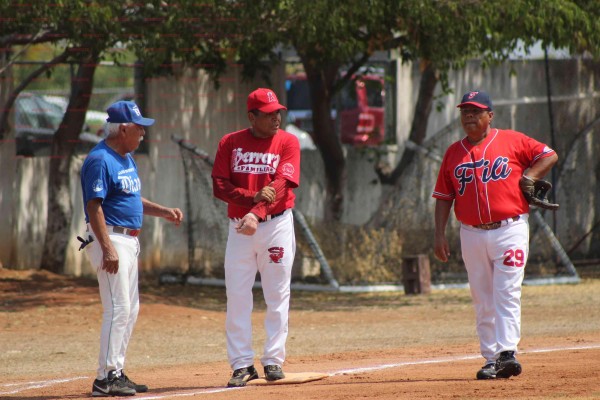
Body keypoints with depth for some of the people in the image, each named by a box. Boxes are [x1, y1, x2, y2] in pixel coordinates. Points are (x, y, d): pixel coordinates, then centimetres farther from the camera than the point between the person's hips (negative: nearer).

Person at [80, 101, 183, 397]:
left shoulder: (127, 158, 15)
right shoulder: (100, 160, -15)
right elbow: (94, 207, -20)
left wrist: (163, 212, 12)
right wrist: (107, 248, -27)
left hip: (129, 241, 10)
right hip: (110, 238, -10)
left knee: (130, 309, 13)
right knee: (118, 308, -13)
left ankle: (117, 373, 19)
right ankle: (105, 378, -11)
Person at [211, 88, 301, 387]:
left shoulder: (288, 143, 0)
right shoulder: (230, 143, 5)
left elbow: (281, 185, -13)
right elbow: (219, 186, -2)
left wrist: (257, 214, -27)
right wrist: (253, 197, -18)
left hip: (276, 225, -1)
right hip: (238, 227, 1)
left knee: (277, 296, 1)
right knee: (237, 297, -1)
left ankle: (273, 360, 8)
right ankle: (242, 363, 3)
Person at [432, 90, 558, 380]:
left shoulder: (512, 141, 3)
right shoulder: (453, 153, 11)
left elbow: (549, 156, 7)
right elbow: (444, 197, 12)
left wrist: (528, 178, -6)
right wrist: (439, 235, 4)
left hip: (510, 229, -4)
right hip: (472, 235, 4)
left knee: (507, 293, -12)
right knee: (483, 301, 5)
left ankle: (507, 353, -18)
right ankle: (491, 359, 10)